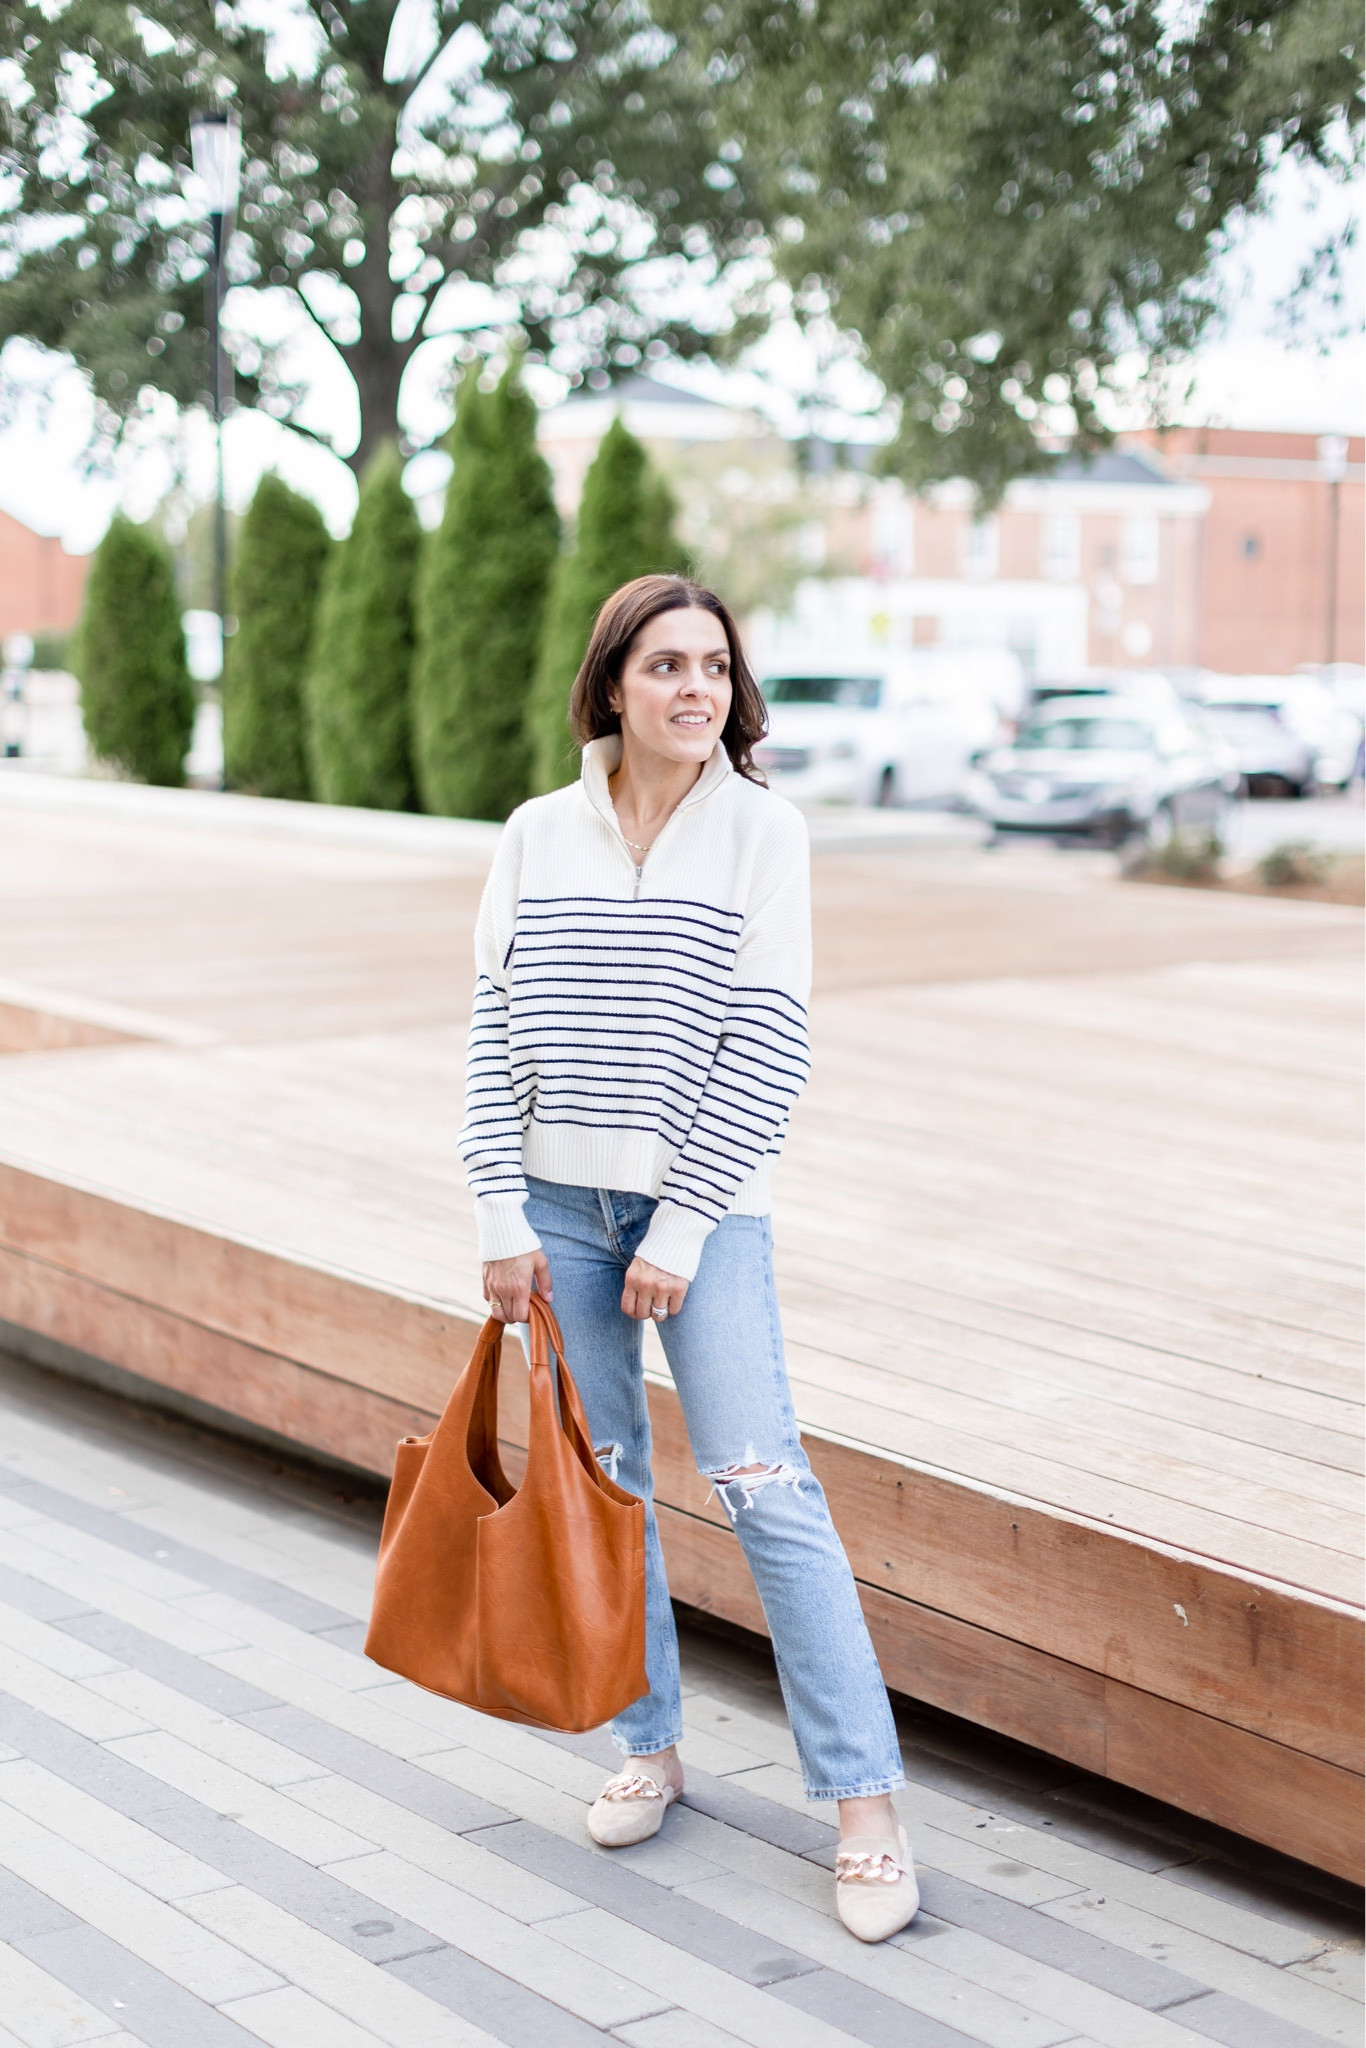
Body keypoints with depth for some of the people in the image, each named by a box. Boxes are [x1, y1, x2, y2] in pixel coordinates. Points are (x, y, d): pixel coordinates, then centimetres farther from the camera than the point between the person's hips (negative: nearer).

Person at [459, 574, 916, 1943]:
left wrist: (683, 1226, -12)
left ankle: (865, 1804, -2)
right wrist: (502, 1215, -2)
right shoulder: (539, 836, 3)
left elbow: (768, 1047, -9)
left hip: (703, 1208, -3)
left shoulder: (761, 830, -5)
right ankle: (649, 1746, 27)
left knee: (762, 1486, -8)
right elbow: (495, 1033, 4)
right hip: (559, 1202, 3)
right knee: (598, 1481, 10)